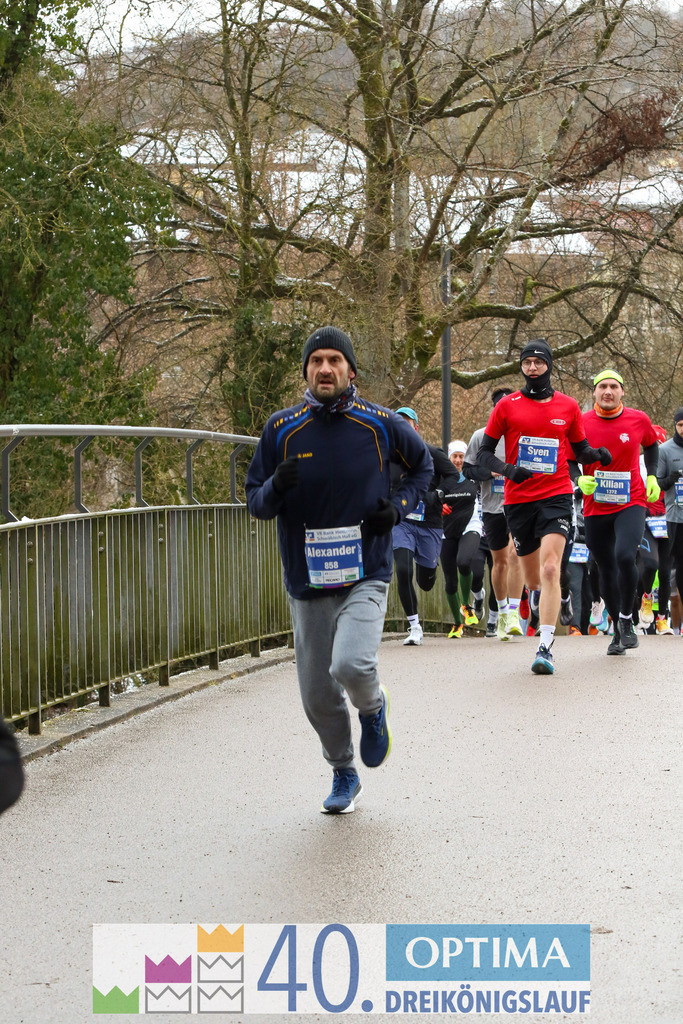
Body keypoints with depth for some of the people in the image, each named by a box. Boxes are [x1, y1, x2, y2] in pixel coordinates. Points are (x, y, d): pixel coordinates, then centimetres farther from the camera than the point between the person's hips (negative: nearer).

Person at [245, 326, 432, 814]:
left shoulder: (380, 424, -3)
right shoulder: (282, 429, -1)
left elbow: (423, 465, 16)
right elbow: (255, 500, 5)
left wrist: (399, 506, -2)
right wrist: (276, 487, -18)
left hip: (366, 576, -2)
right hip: (307, 582, 2)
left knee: (351, 665, -25)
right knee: (317, 695, 6)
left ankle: (374, 709, 11)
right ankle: (344, 775, 31)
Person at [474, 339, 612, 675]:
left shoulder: (568, 406, 7)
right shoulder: (507, 405, 4)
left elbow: (580, 449, 19)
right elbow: (484, 452, 6)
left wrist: (597, 454, -4)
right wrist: (508, 469, -14)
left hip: (556, 496, -1)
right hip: (518, 499, 1)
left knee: (550, 569, -19)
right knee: (532, 580, 9)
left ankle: (545, 648, -20)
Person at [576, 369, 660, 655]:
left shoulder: (638, 420, -1)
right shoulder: (582, 423, -3)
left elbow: (651, 445, 19)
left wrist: (652, 476, 8)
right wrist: (580, 480, -15)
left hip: (631, 503, -2)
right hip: (596, 508, 2)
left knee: (625, 557, -24)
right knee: (606, 570, 8)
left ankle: (626, 619, -4)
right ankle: (618, 631, 24)